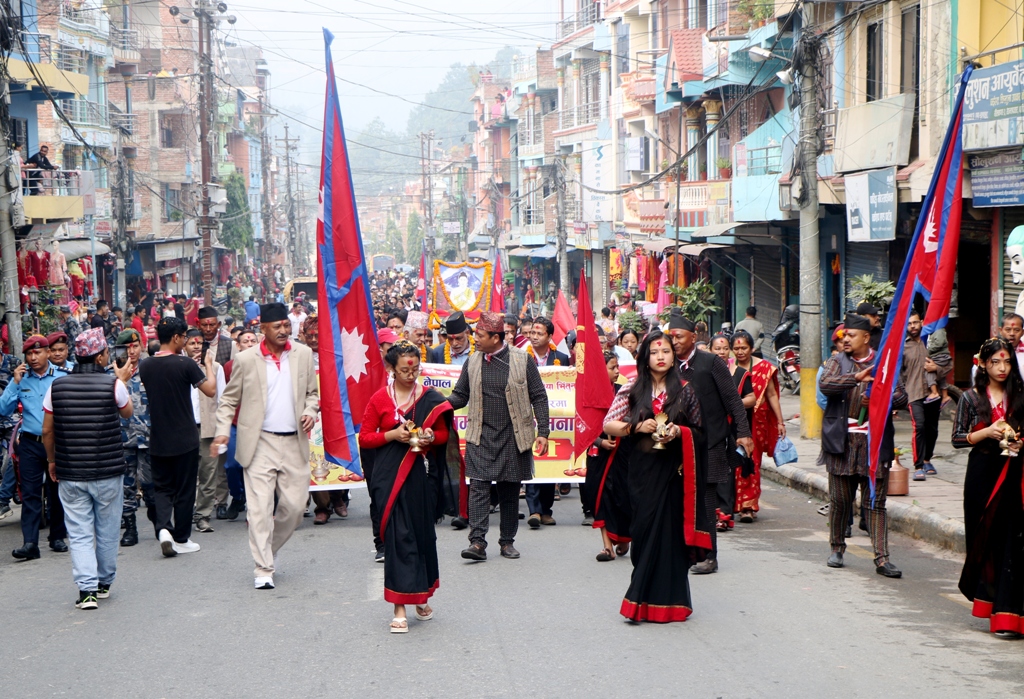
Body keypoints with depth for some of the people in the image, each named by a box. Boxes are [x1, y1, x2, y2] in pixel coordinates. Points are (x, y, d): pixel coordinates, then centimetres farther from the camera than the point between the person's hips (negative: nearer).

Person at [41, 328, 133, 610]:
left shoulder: (57, 386, -2)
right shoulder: (113, 384, -9)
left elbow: (47, 430, 3)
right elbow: (127, 411, 11)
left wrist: (52, 461, 18)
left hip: (70, 473, 1)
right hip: (108, 471, -1)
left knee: (79, 533, 4)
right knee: (107, 531, 14)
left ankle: (86, 587, -7)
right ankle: (104, 583, 26)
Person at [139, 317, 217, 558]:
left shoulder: (145, 366, 0)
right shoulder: (186, 364, -16)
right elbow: (211, 390, -9)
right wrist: (208, 364, 7)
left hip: (157, 440, 4)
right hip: (185, 439, -4)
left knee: (162, 487, 14)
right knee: (184, 490, 8)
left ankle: (163, 527, -8)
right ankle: (181, 539, 15)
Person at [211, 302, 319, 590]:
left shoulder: (304, 355, 5)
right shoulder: (246, 360, -2)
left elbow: (312, 392, 15)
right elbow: (229, 399, 5)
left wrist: (310, 412, -5)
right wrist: (223, 431, -8)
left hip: (295, 443, 3)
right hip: (260, 443, -3)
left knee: (294, 506, 5)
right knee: (260, 507, -7)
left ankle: (268, 550, 29)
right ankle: (263, 569, -1)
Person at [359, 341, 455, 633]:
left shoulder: (430, 398, 6)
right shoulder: (380, 399, 0)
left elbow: (443, 433, 14)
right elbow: (364, 438, 2)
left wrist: (431, 437, -8)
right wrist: (393, 435, -13)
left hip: (423, 474, 3)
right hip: (392, 476, -2)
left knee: (424, 534, 8)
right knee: (398, 535, -6)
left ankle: (421, 597, 27)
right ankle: (399, 607, -4)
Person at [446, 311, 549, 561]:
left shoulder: (522, 360, -3)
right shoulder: (473, 362, 5)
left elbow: (538, 397, -1)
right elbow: (460, 396, 11)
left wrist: (543, 432, -7)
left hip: (513, 437, -1)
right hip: (481, 437, 1)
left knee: (510, 492, 8)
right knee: (478, 487, -10)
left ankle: (507, 541, 19)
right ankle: (477, 542, -12)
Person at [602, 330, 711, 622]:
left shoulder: (685, 390, 5)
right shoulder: (633, 388, 5)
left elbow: (699, 430, 8)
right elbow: (608, 425, 3)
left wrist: (680, 431, -11)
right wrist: (637, 427, -12)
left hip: (673, 469, 0)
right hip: (642, 469, 0)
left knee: (670, 532, -1)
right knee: (644, 529, -2)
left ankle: (666, 601, 7)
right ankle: (645, 599, 7)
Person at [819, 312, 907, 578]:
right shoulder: (838, 362, 7)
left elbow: (902, 397, 3)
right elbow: (826, 384, -13)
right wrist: (856, 377, -26)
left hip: (875, 443, -1)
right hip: (842, 442, 1)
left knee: (876, 503, -1)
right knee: (839, 500, 8)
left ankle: (882, 558, -1)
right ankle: (837, 548, 26)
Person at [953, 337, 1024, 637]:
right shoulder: (971, 398, 5)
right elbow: (957, 438, 1)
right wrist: (986, 432, -13)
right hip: (982, 473, 0)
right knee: (983, 537, 3)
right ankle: (986, 598, 20)